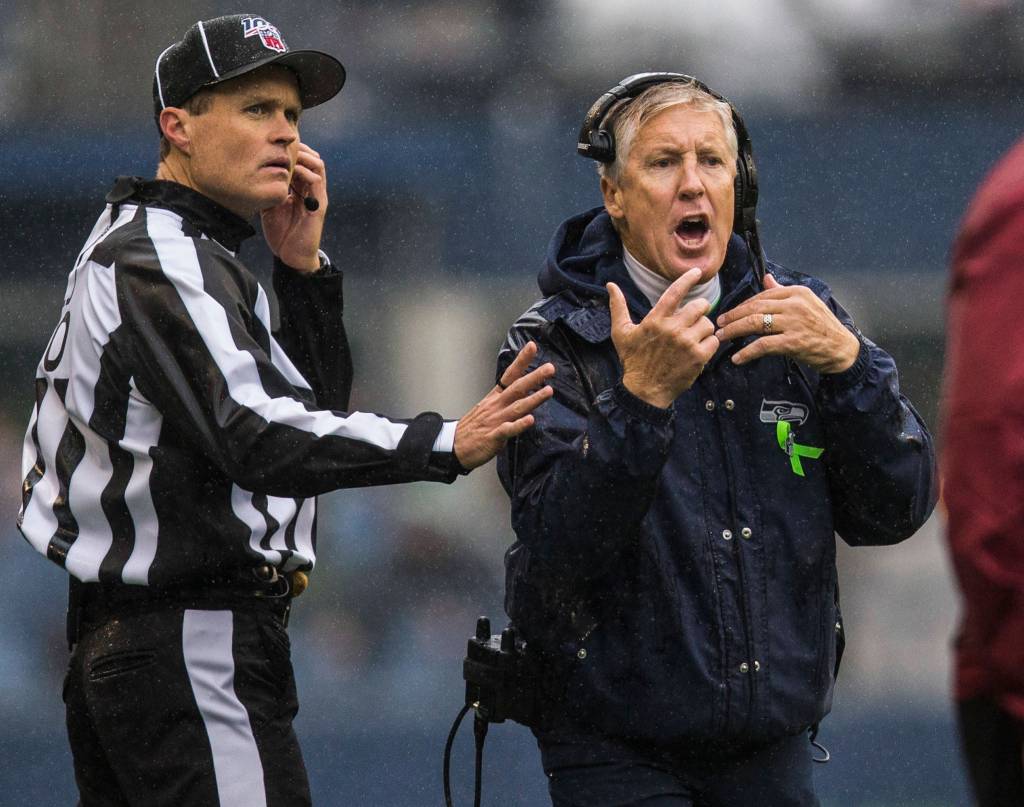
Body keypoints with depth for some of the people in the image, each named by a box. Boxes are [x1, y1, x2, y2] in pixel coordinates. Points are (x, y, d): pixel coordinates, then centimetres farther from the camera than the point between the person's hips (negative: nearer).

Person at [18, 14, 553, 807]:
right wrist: (444, 444, -38)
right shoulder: (161, 259, -14)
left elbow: (312, 404, 20)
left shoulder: (135, 247, 20)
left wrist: (304, 266, 5)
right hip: (193, 645, -11)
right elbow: (258, 438, -28)